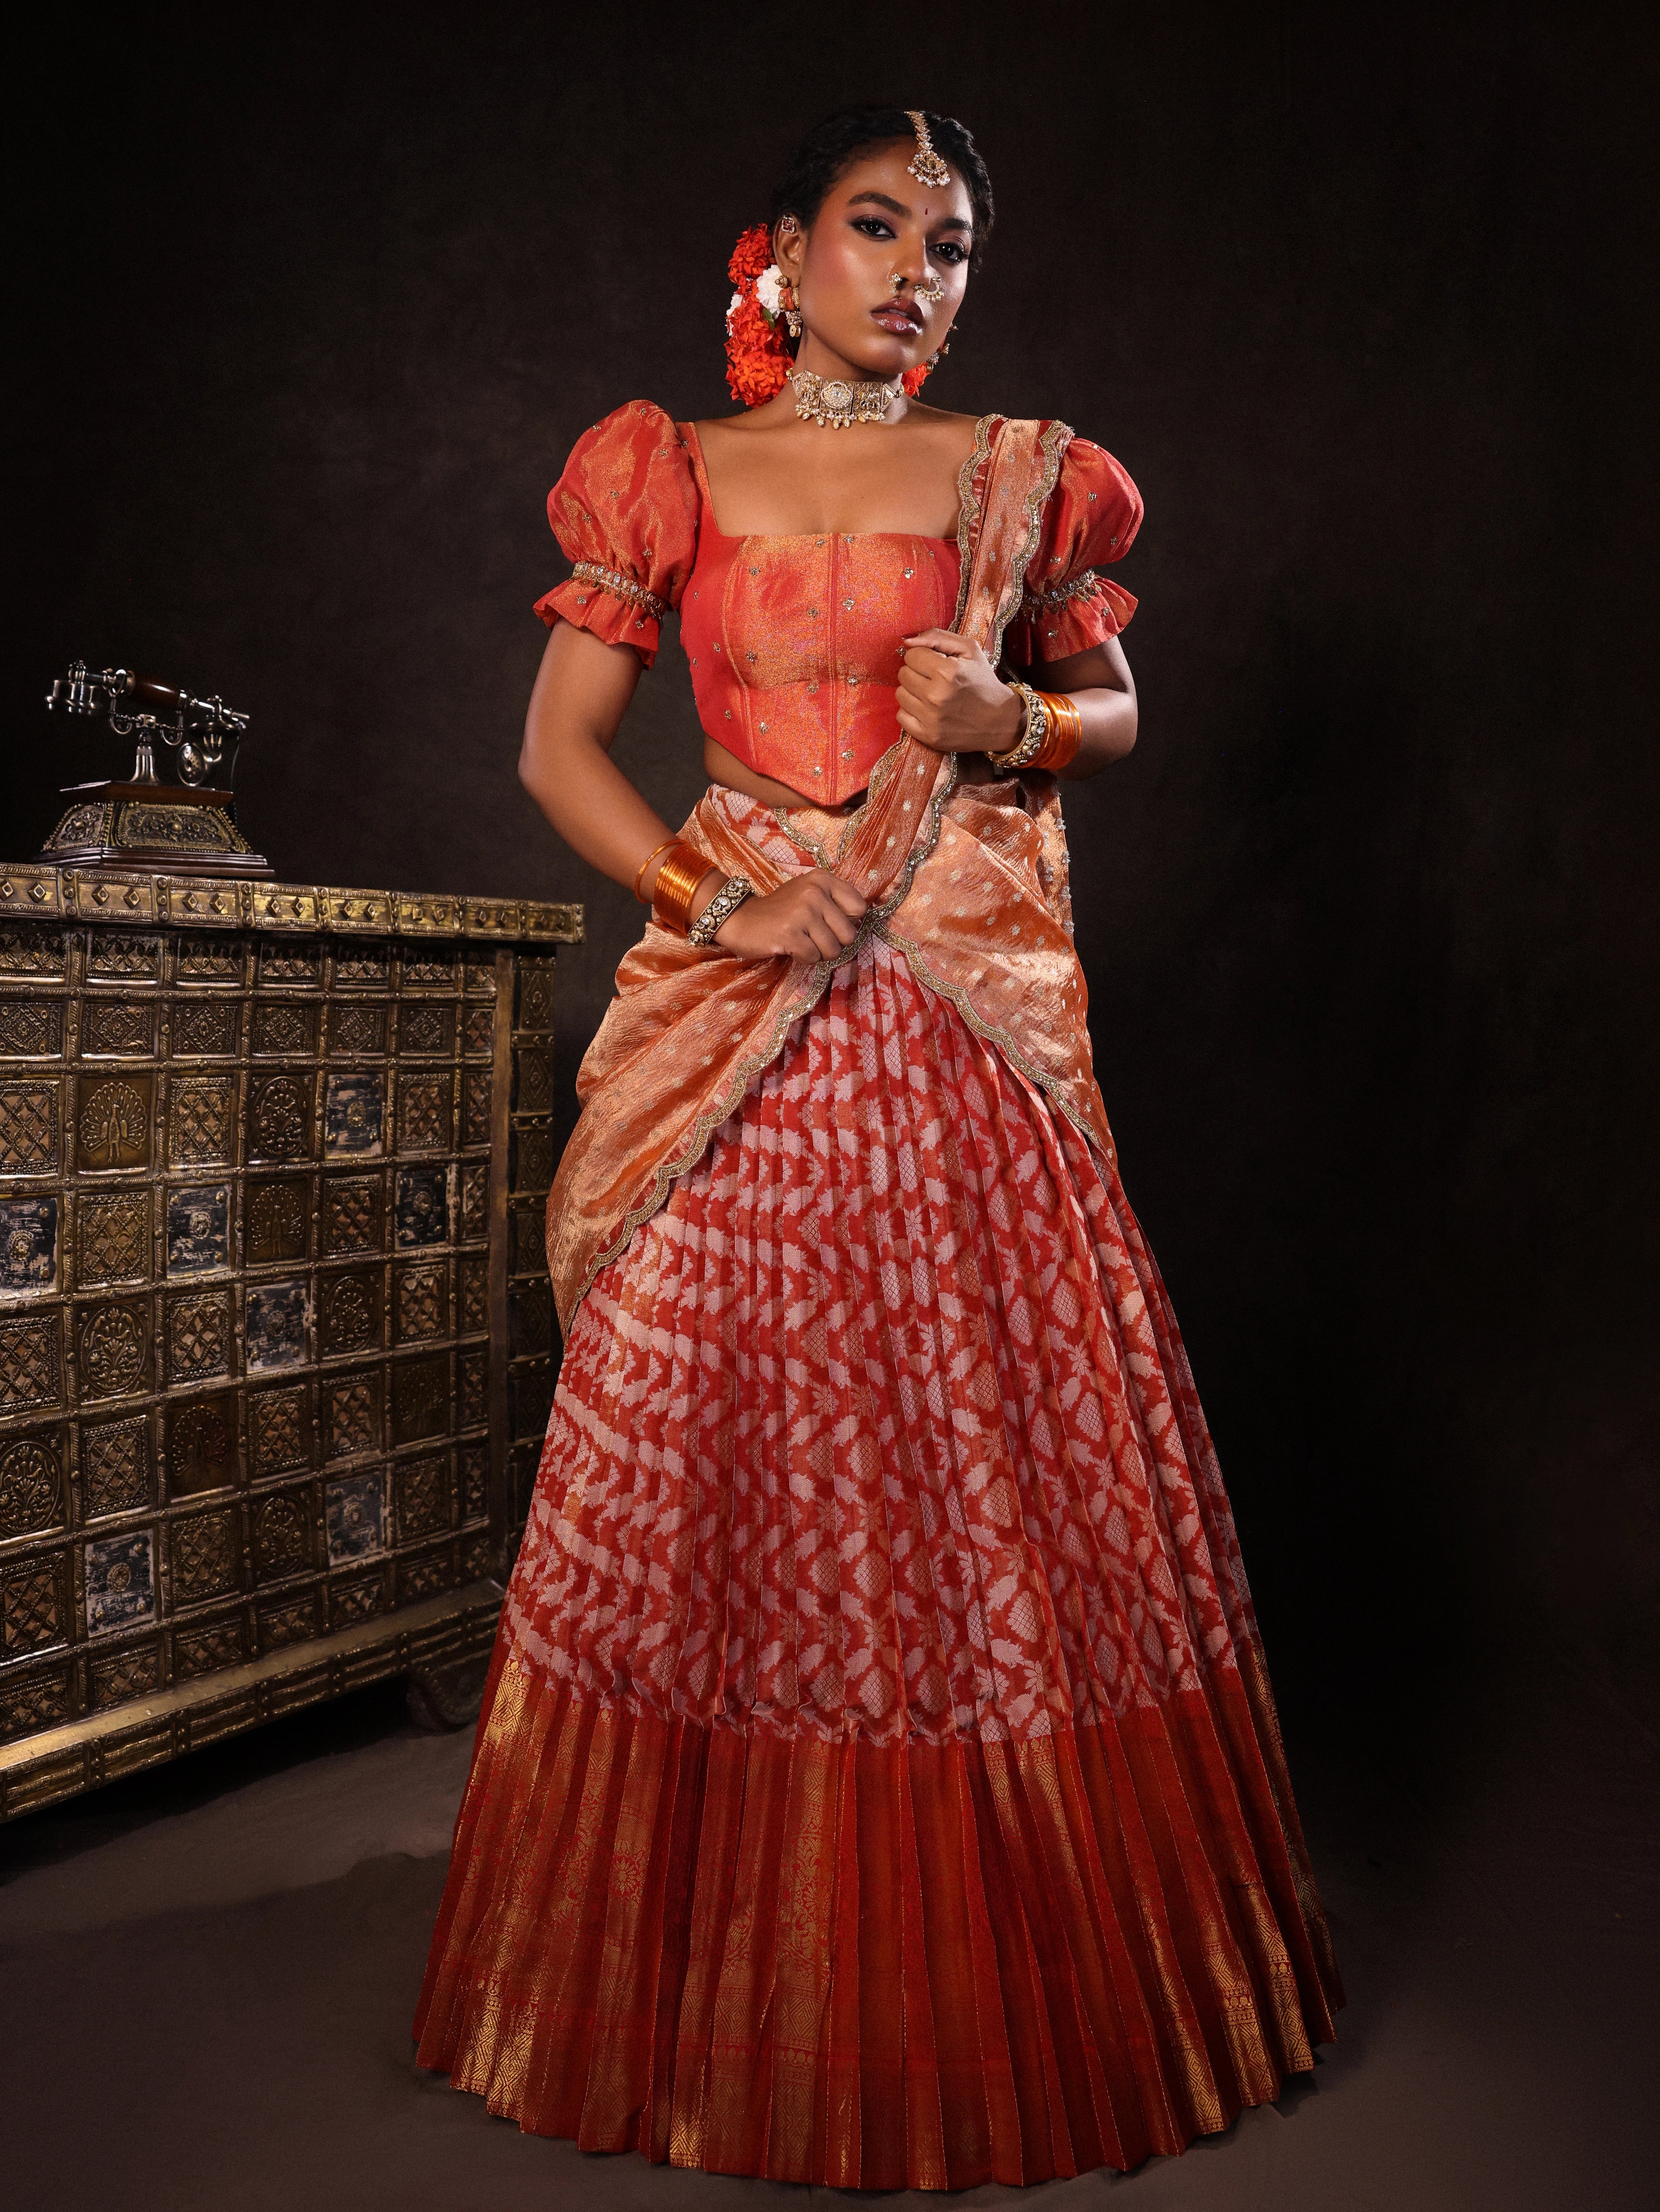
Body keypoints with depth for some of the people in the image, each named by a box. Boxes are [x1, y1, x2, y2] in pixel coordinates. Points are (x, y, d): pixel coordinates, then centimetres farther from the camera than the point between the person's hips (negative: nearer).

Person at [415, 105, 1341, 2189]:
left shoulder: (1019, 475, 11)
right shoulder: (669, 474, 8)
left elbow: (1116, 704, 18)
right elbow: (559, 743, 7)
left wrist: (1019, 723, -5)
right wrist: (706, 895, -9)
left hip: (968, 1031, 1)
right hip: (745, 1025, 0)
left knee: (1005, 1460, 2)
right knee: (725, 1466, 1)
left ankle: (1012, 1970, 21)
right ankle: (722, 1982, 19)